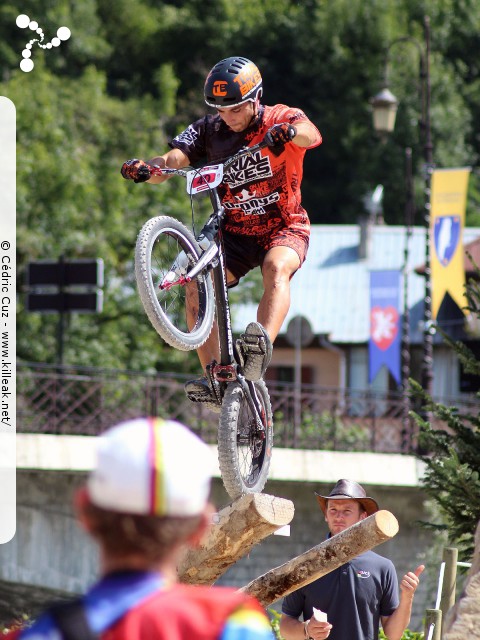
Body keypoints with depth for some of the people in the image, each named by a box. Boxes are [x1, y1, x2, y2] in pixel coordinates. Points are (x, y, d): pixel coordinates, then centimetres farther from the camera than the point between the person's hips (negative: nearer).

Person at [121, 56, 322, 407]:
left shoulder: (280, 118, -12)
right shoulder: (208, 130, -5)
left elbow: (311, 134, -36)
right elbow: (171, 161, -19)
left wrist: (290, 132, -59)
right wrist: (145, 169, -42)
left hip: (284, 226, -3)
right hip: (235, 232, 3)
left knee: (276, 267, -35)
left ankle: (262, 348, -50)